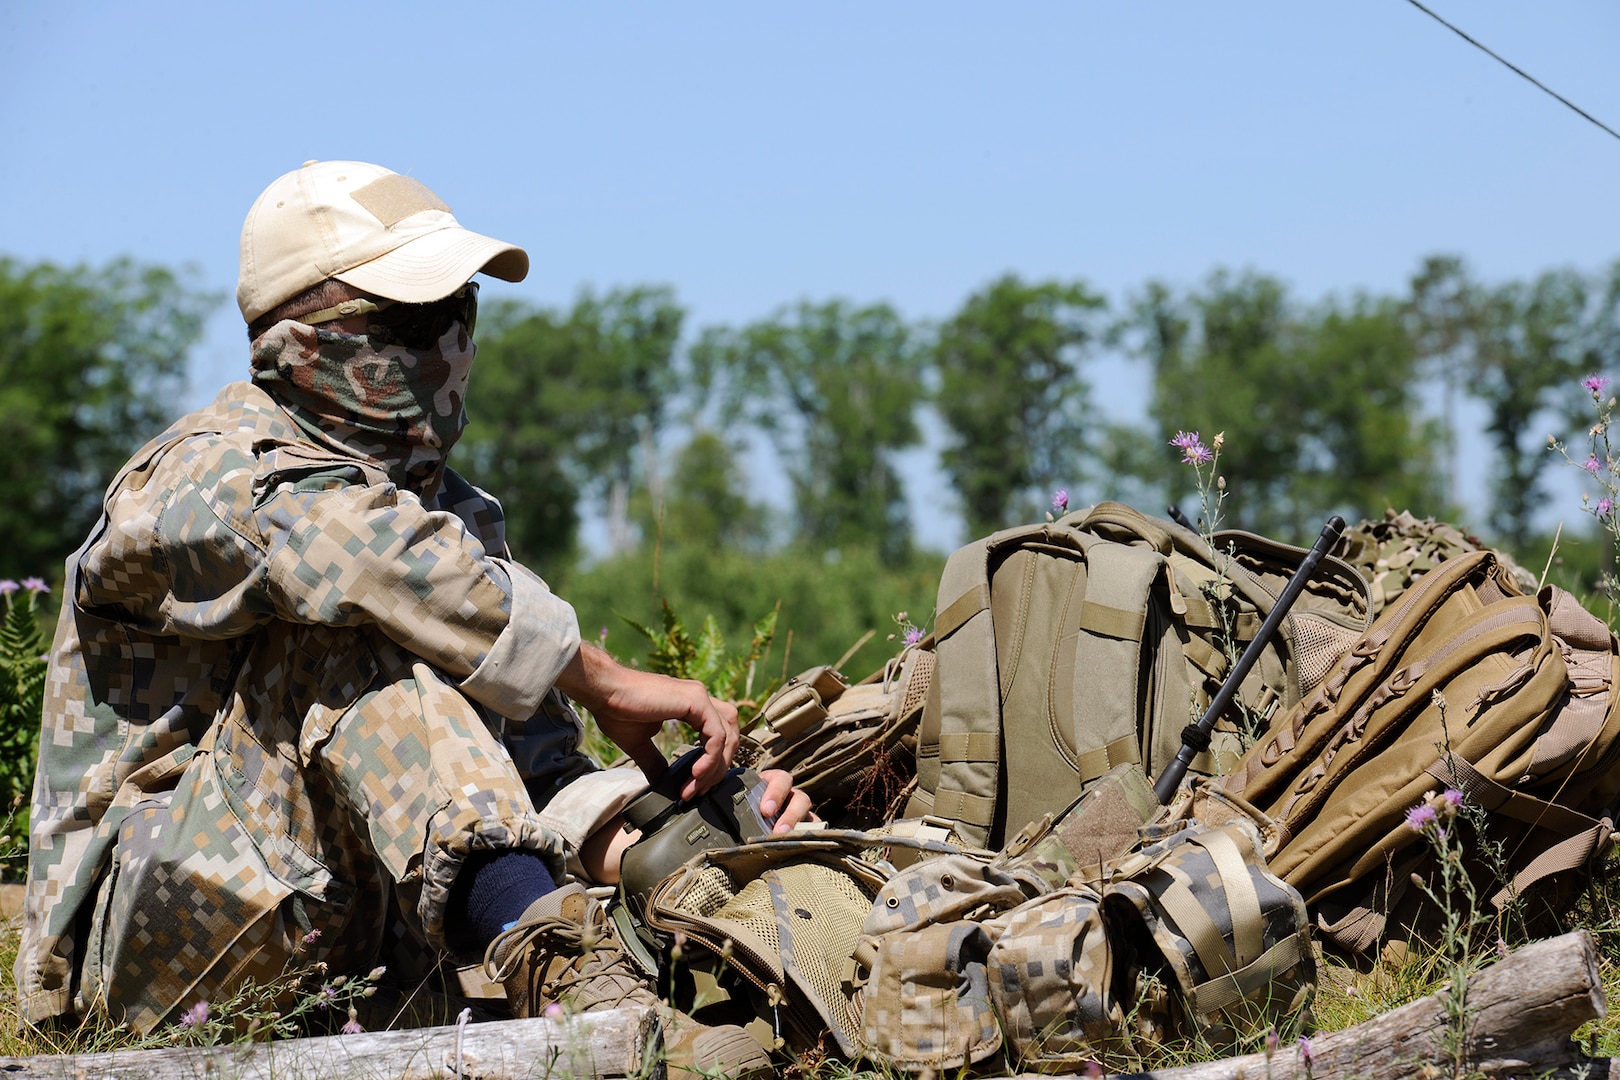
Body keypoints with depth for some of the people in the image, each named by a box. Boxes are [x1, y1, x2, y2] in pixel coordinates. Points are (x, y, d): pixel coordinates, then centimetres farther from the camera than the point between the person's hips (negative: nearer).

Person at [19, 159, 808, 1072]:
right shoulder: (214, 479, -11)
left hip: (341, 919, 7)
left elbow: (534, 765, 1)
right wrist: (605, 683, -28)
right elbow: (396, 567, -32)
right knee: (347, 631, -28)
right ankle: (544, 957, -42)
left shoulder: (452, 512, 11)